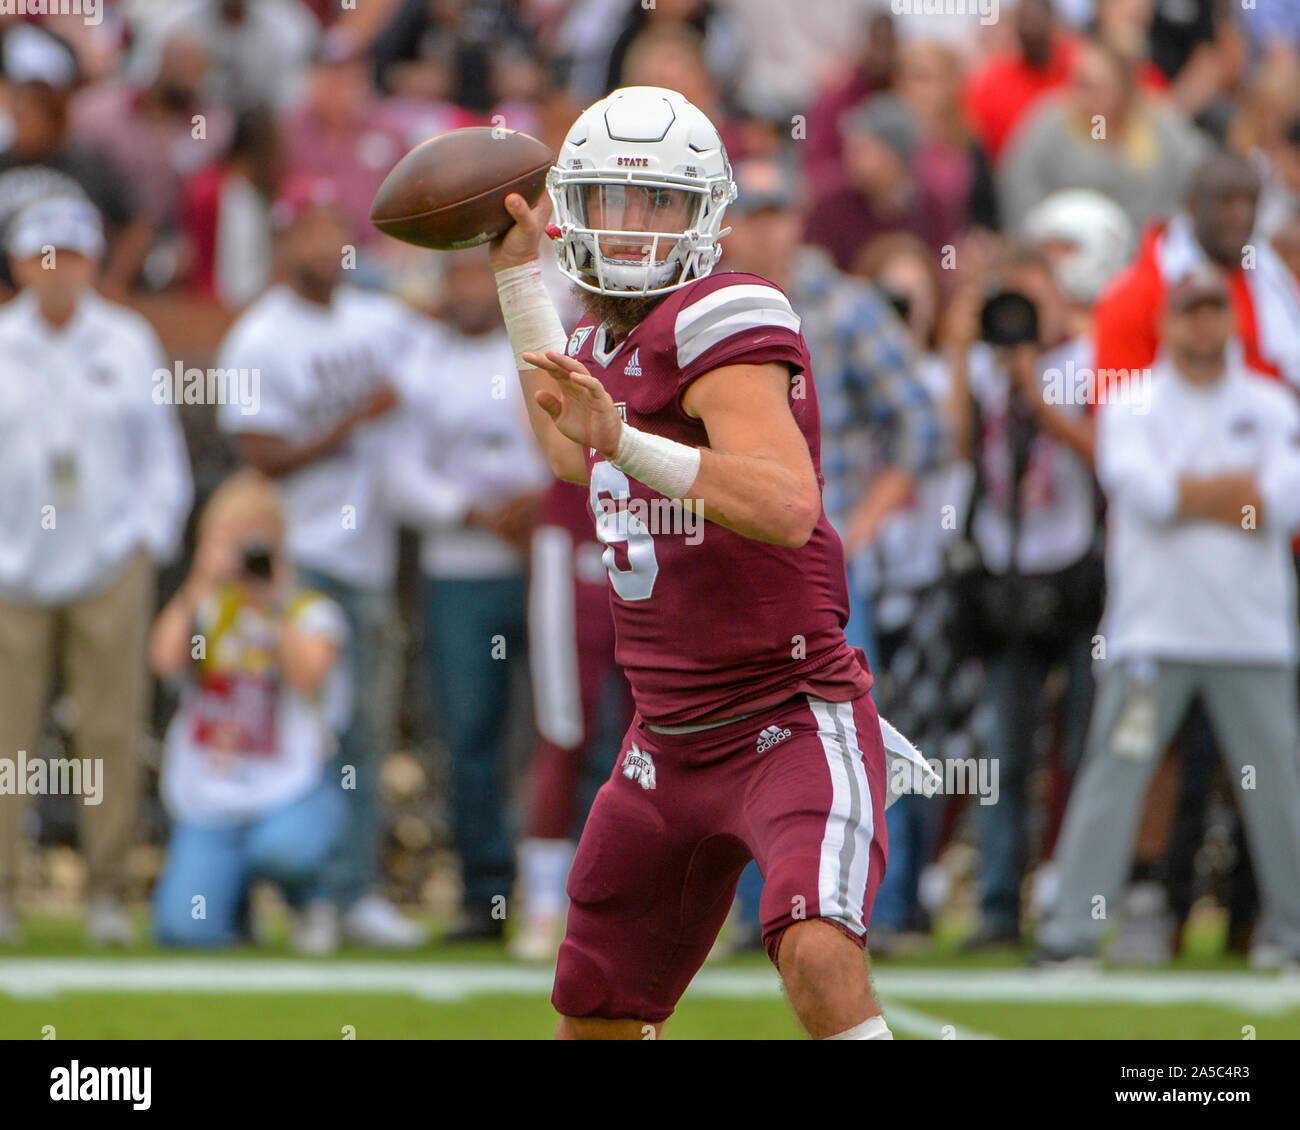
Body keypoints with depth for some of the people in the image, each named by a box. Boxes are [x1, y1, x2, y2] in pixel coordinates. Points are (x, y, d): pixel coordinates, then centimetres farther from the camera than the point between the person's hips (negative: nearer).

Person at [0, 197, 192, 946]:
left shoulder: (130, 343, 10)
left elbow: (164, 461, 14)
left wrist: (147, 544, 2)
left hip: (110, 570, 0)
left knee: (112, 731, -5)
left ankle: (109, 891, 0)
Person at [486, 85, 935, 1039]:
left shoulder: (720, 326, -17)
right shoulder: (610, 344, 9)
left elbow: (789, 507, -33)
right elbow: (571, 454, 33)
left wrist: (623, 438, -40)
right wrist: (519, 271, 30)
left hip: (795, 726, -9)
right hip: (670, 744, 9)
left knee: (819, 957, -33)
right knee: (594, 1016, 18)